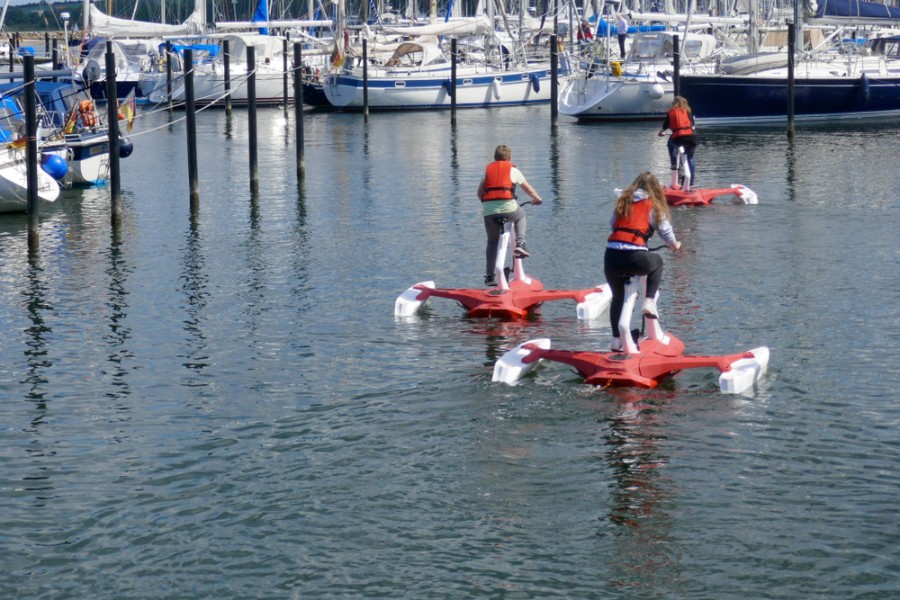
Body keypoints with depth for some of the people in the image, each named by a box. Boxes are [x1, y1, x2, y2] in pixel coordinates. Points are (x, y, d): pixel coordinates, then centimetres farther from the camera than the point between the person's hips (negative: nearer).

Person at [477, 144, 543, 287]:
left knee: (492, 242, 19)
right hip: (508, 207, -2)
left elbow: (479, 192, 18)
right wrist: (537, 199, 41)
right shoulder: (513, 170, 13)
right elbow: (528, 189, 23)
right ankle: (519, 244, 12)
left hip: (488, 211, 2)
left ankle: (489, 276, 13)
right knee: (521, 215, 33)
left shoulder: (488, 169, 19)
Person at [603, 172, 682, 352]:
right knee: (657, 262, 29)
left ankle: (616, 340, 21)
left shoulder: (622, 202, 20)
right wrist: (674, 244, 38)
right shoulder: (653, 206, 9)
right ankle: (649, 302, 15)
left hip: (611, 256, 4)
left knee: (617, 297, 21)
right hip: (635, 257, -4)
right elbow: (665, 230, 17)